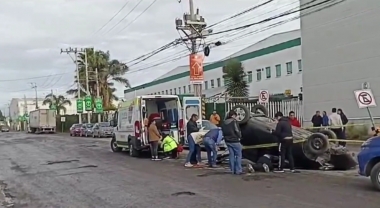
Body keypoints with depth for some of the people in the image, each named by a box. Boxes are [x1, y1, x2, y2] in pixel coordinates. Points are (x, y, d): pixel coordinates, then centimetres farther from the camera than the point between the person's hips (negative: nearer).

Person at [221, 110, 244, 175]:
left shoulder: (224, 123, 10)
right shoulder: (234, 122, -13)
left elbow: (223, 132, 13)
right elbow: (237, 131, -14)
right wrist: (239, 137, 3)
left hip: (227, 141, 7)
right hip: (234, 141, -7)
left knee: (231, 155, 12)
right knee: (238, 155, 0)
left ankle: (233, 170, 14)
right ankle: (238, 170, -2)